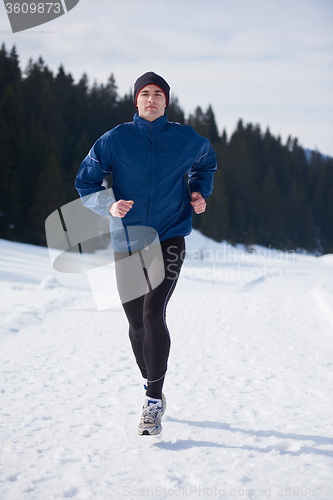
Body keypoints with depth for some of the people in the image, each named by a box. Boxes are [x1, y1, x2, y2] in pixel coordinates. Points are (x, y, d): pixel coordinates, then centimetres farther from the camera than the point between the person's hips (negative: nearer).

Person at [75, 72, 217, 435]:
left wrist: (198, 192, 6)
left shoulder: (186, 139, 2)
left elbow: (206, 163, 24)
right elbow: (85, 183, 3)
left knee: (153, 314, -18)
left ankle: (154, 401, -12)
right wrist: (110, 206, -15)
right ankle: (152, 389, 30)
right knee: (136, 323, 8)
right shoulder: (115, 140, -2)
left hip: (170, 239, -1)